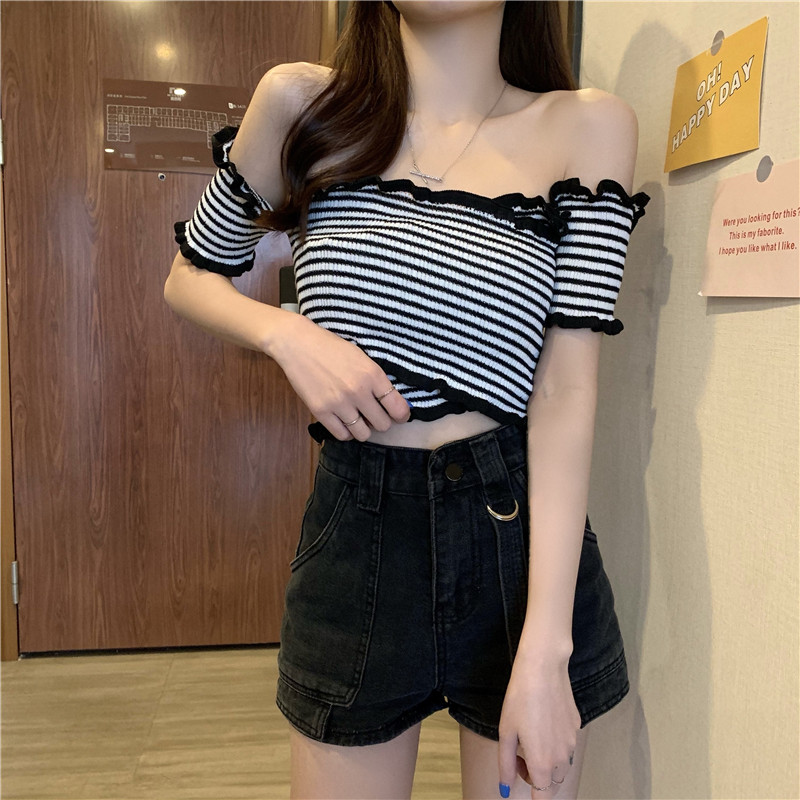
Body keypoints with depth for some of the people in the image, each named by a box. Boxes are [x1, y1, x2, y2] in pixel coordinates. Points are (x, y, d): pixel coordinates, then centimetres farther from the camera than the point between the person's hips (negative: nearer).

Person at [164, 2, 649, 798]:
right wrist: (288, 333, -10)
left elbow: (566, 388, -9)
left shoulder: (587, 126, -2)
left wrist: (545, 650, -16)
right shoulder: (300, 101, 0)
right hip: (352, 530, 1)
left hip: (523, 526, 0)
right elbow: (188, 277, 12)